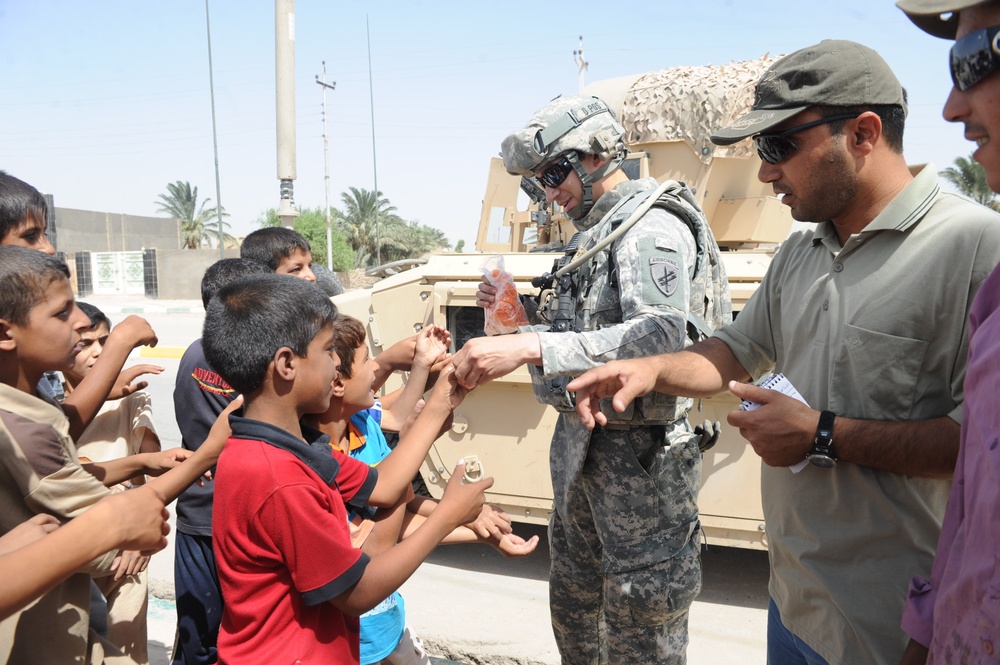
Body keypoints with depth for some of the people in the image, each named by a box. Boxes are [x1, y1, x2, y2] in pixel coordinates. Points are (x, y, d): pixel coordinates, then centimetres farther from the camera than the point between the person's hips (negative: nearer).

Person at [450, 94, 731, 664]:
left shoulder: (652, 227, -16)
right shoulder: (598, 232, 14)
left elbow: (662, 336, -34)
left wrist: (530, 348, -40)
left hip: (637, 451, -9)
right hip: (581, 441, 10)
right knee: (572, 602, 24)